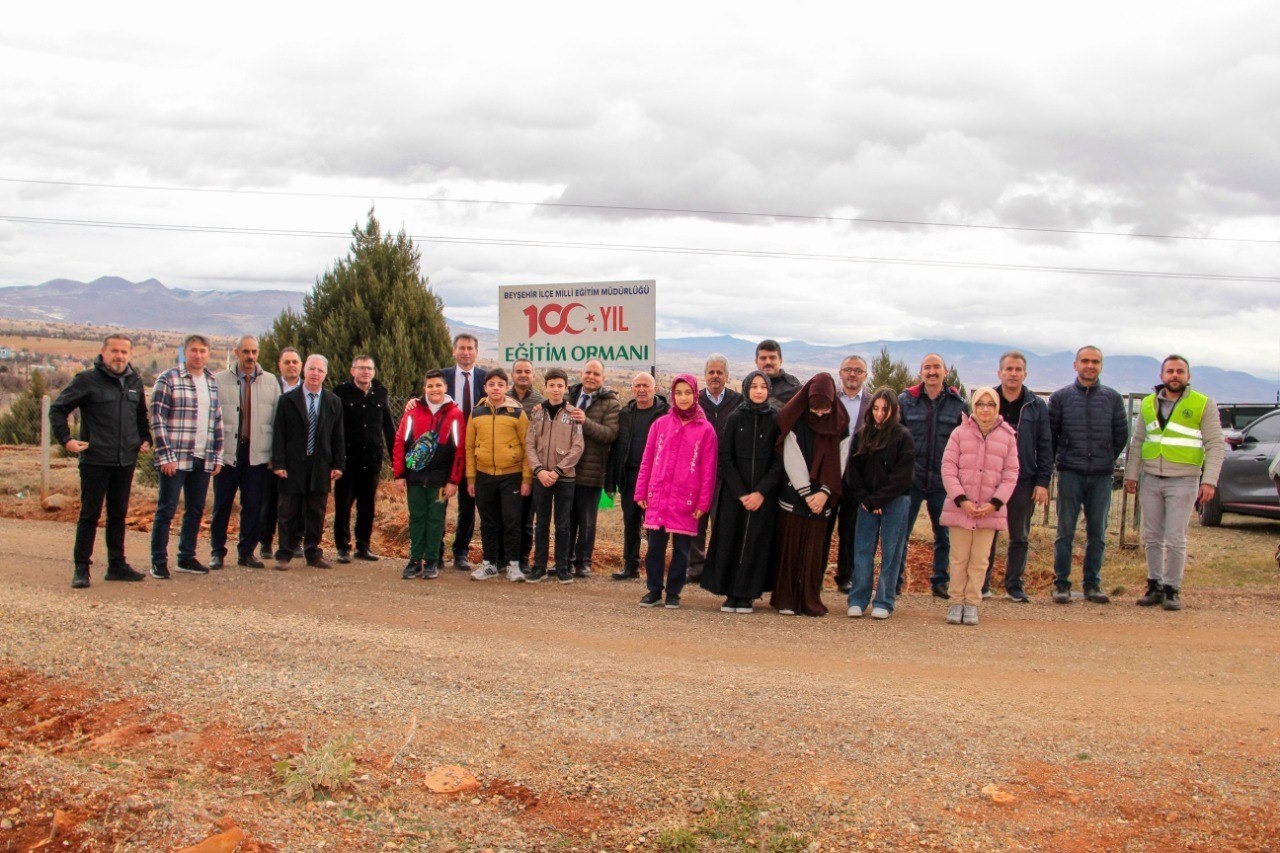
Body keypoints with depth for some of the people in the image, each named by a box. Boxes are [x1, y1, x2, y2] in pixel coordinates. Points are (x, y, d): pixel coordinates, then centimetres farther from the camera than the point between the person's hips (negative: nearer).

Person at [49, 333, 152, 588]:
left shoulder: (134, 382, 12)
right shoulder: (87, 380, -6)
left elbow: (142, 415, 28)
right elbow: (57, 409, -3)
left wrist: (145, 438, 15)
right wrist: (66, 439, -12)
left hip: (126, 461, 5)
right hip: (95, 460, -5)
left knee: (119, 514, 12)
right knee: (89, 515, -1)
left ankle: (117, 565, 20)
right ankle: (81, 568, 6)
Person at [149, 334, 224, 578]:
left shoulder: (212, 382, 12)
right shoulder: (168, 379, -5)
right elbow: (157, 418, -9)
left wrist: (217, 456, 11)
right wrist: (165, 456, -14)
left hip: (203, 459, 6)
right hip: (176, 458, -6)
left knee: (196, 510, 11)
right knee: (166, 510, -1)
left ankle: (187, 558, 22)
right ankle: (158, 562, 6)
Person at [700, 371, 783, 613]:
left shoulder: (776, 421, 3)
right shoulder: (735, 419, 4)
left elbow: (779, 461, -1)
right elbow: (725, 459, 0)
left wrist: (761, 492, -12)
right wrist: (741, 493, -9)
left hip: (763, 495, 0)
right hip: (733, 493, 0)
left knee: (756, 543, 0)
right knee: (731, 541, -1)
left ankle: (747, 595, 7)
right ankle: (731, 594, 7)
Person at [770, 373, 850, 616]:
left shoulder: (840, 425, 3)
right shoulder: (795, 422, -4)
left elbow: (840, 462, 2)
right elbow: (792, 461, -7)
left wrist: (825, 493, -10)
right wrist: (807, 495, -11)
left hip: (822, 498, 2)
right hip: (793, 496, -2)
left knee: (815, 550, 2)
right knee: (790, 548, 0)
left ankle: (811, 600, 8)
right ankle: (786, 600, 6)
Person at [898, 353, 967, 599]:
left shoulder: (959, 404, 3)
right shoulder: (905, 400, 2)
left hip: (943, 481, 1)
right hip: (910, 479, -1)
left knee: (944, 535, 9)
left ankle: (940, 581, 22)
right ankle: (895, 581, 10)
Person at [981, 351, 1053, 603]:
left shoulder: (1037, 406, 6)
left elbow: (1045, 447, 5)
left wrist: (1043, 482, -1)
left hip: (1024, 481, 1)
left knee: (1020, 537, 7)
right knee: (987, 536, 3)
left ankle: (1014, 586, 17)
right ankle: (982, 584, 13)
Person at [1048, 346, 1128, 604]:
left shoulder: (1113, 398, 7)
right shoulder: (1060, 397, 3)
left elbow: (1121, 435, 13)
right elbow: (1049, 434, 7)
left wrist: (1107, 459, 12)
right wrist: (1052, 466, 7)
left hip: (1102, 475, 2)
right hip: (1071, 474, -2)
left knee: (1097, 534, 6)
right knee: (1066, 532, -1)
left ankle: (1092, 584, 14)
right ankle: (1061, 584, 5)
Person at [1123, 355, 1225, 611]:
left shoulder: (1204, 405, -1)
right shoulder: (1148, 404, 11)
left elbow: (1216, 445, -3)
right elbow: (1137, 442, 16)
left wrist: (1209, 481, -11)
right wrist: (1131, 474, 10)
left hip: (1183, 481, -4)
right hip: (1151, 480, 4)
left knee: (1175, 540, -5)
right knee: (1152, 538, 8)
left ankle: (1172, 589, 6)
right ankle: (1155, 586, 18)